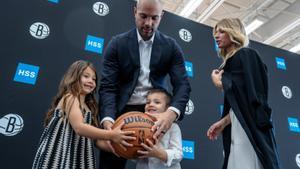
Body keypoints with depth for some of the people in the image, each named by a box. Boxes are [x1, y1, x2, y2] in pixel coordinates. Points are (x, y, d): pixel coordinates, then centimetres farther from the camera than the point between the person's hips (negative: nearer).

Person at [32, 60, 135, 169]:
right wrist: (111, 135, -33)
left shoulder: (89, 107, 14)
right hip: (61, 157, -8)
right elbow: (79, 127, -27)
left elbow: (96, 140, 10)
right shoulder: (70, 98, -9)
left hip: (78, 159, 8)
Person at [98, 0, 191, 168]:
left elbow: (182, 84, -9)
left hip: (156, 112, 1)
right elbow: (108, 86, -9)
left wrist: (172, 113, -31)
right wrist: (107, 120, -28)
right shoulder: (117, 44, -3)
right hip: (123, 110, 0)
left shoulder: (171, 47, 0)